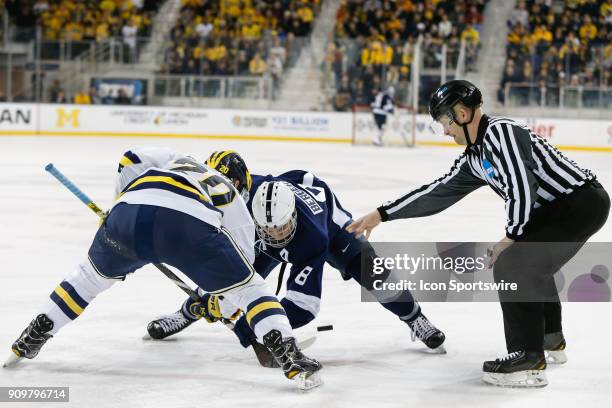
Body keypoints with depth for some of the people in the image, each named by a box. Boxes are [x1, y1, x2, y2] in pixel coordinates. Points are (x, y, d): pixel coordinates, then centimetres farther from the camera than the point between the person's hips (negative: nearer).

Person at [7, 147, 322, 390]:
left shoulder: (173, 160, 41)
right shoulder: (232, 198, 36)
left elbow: (130, 162, 22)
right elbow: (243, 256, 33)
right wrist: (219, 301, 47)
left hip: (128, 213, 3)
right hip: (190, 225, -2)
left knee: (93, 274, 31)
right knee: (249, 287, 14)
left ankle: (28, 341, 34)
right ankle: (291, 359, -3)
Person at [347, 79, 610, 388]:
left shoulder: (500, 132, -16)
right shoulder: (474, 159, 14)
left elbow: (521, 188, -23)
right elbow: (437, 193, 19)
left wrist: (511, 237, -11)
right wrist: (381, 215, 20)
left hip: (583, 200, -11)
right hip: (558, 208, 11)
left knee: (510, 265, -14)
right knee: (529, 262, 29)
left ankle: (528, 360, -12)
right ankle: (550, 341, 42)